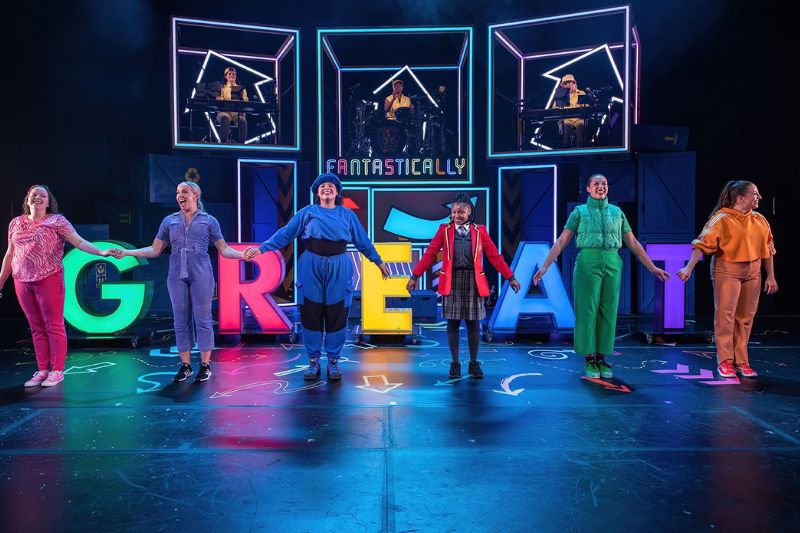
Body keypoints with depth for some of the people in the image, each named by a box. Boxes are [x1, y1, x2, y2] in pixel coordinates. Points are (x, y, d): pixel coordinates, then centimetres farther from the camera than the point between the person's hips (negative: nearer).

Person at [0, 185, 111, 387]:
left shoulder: (56, 221, -2)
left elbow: (79, 241, -12)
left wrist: (101, 252, -28)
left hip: (49, 280, -4)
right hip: (22, 281, 5)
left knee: (54, 326, -1)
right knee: (37, 327, 10)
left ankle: (57, 371, 7)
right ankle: (42, 370, 18)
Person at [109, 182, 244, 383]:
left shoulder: (208, 220, 7)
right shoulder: (169, 220, 14)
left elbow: (224, 249, 3)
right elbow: (155, 249, 13)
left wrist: (243, 254, -14)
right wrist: (127, 252, 4)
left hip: (201, 275, -3)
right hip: (177, 275, 3)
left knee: (202, 318, -1)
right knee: (181, 320, 5)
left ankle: (205, 364, 9)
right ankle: (185, 365, 15)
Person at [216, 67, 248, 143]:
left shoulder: (241, 88, 22)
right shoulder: (221, 88, 18)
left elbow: (245, 101, 9)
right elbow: (219, 100, 5)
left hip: (238, 112, 1)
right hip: (225, 111, -1)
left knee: (242, 120, -35)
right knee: (225, 118, -38)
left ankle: (241, 144, -32)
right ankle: (223, 142, -37)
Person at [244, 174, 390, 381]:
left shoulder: (347, 215, 11)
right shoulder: (307, 212, 7)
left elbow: (362, 241, 17)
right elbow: (285, 233, 2)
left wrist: (378, 261, 19)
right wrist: (261, 248, -7)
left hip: (339, 269, 1)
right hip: (311, 268, 0)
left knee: (336, 316, 3)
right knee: (311, 315, 3)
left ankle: (333, 361, 15)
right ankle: (313, 361, 15)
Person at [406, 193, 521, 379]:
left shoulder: (479, 231, 6)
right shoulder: (444, 230, 5)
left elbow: (494, 256, 6)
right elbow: (429, 254, 2)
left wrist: (510, 277, 4)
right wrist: (414, 276, -3)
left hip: (473, 281, 0)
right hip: (451, 281, 0)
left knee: (473, 323, 4)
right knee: (453, 322, 2)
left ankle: (474, 363, 17)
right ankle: (455, 363, 14)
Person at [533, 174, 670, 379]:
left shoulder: (617, 212, 13)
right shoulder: (579, 212, 5)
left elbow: (633, 243, 16)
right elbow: (561, 242, 1)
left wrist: (652, 267, 13)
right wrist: (545, 266, -9)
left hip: (612, 265, 3)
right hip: (588, 264, -3)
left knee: (608, 313, 4)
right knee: (587, 311, -2)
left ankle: (602, 359, 14)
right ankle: (589, 360, 8)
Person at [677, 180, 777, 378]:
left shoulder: (760, 220, 9)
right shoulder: (722, 219, -9)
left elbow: (768, 248, 14)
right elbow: (703, 244, -17)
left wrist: (771, 276, 12)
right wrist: (689, 268, -25)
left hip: (752, 273, 6)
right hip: (727, 271, -6)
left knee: (745, 317, 9)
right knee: (725, 314, -5)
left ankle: (741, 361, 18)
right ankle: (725, 361, 4)